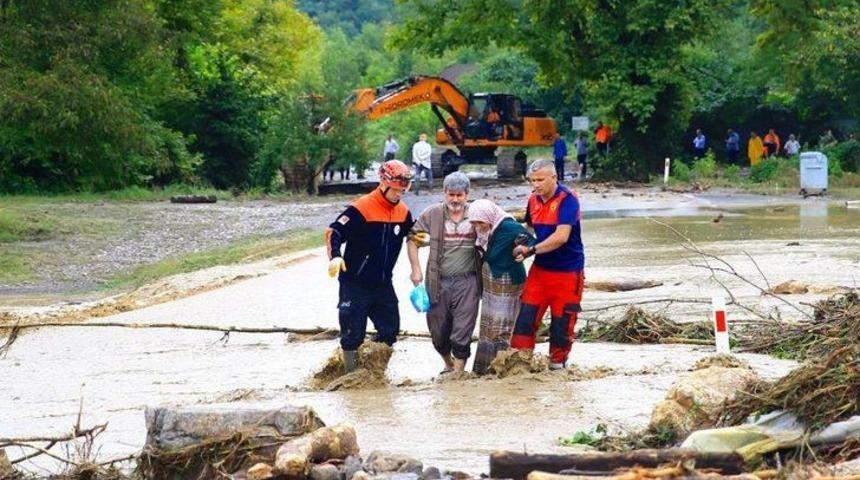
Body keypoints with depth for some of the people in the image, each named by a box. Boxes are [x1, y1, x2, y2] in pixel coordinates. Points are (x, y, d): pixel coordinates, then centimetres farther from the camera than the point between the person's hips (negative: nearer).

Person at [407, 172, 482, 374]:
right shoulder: (432, 214, 0)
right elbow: (413, 239, 7)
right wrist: (416, 269, -2)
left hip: (467, 283, -1)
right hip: (438, 282, 2)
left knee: (461, 333, -7)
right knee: (438, 330, 12)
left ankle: (458, 372, -1)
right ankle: (449, 365, 36)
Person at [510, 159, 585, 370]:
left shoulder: (567, 199, -16)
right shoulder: (534, 200, 6)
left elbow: (561, 236, -25)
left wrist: (531, 250, -21)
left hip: (567, 272, -6)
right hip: (540, 268, 6)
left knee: (562, 321, 3)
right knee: (526, 316, -2)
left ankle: (557, 361, 18)